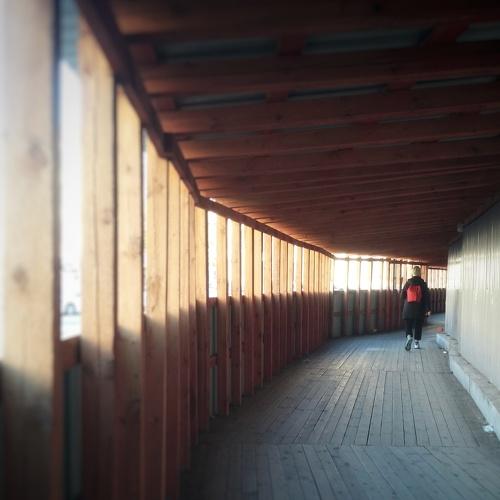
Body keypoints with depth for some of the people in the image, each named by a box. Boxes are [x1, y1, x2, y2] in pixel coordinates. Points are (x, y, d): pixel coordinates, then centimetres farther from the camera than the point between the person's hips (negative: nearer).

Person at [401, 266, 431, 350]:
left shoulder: (408, 283, -1)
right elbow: (427, 297, -4)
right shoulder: (423, 283, -3)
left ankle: (409, 337, -19)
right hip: (420, 309, 0)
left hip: (408, 309, 0)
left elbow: (402, 295, 4)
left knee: (408, 325, 7)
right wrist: (428, 309, 0)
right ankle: (417, 343, 13)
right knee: (418, 326, 11)